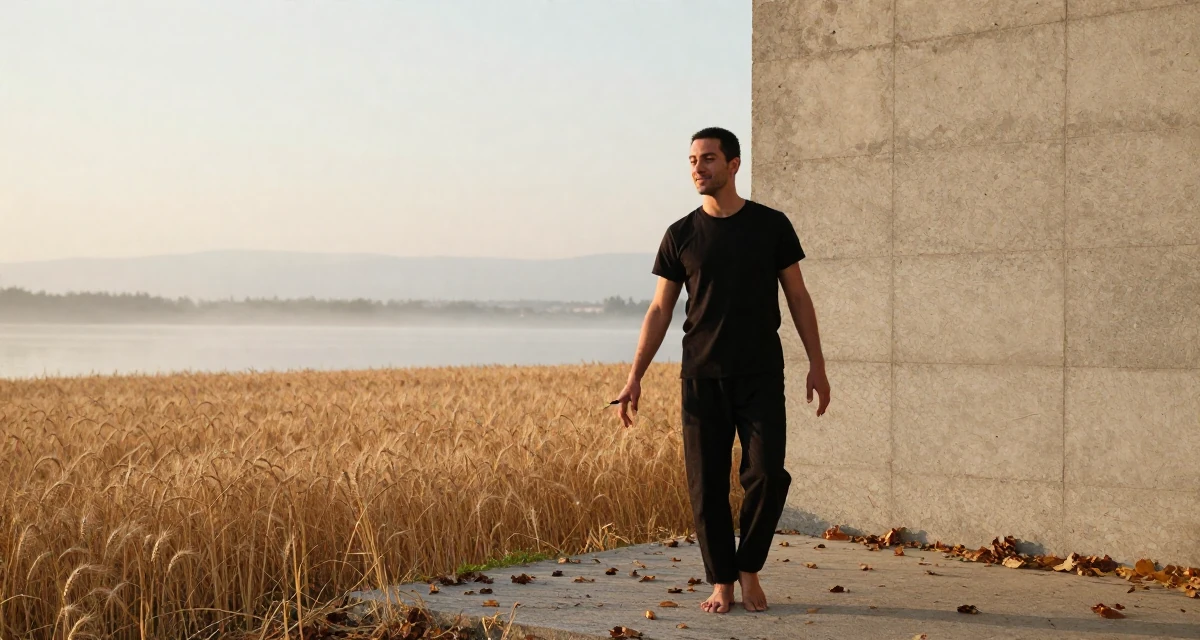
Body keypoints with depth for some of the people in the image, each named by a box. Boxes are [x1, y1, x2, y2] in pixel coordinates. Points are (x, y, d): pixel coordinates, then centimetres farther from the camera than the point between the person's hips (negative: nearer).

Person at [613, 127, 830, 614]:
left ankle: (750, 569, 13)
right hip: (702, 378, 1)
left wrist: (816, 364, 0)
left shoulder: (770, 225, 2)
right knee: (707, 486, 1)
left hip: (760, 376, -1)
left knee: (766, 476, -9)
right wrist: (635, 378, 1)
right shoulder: (681, 236, 5)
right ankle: (721, 582, 13)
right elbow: (660, 309, 6)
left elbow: (797, 298, 6)